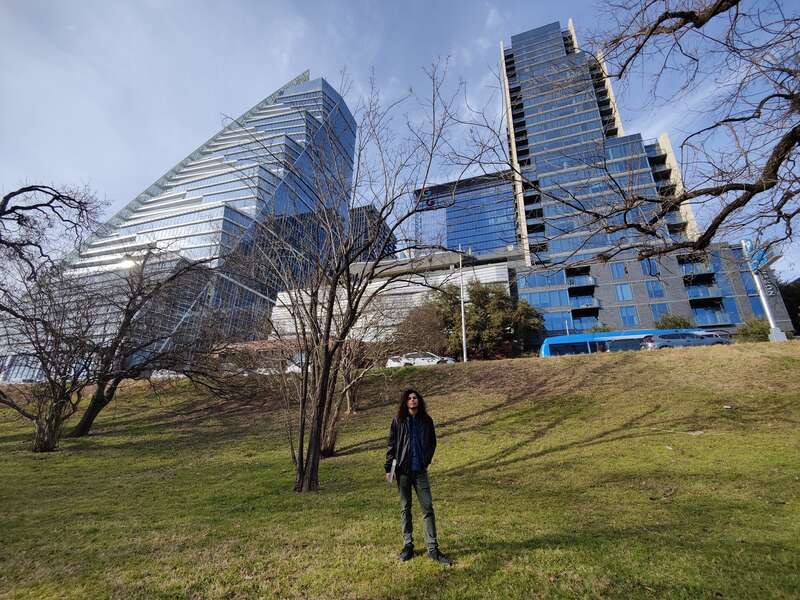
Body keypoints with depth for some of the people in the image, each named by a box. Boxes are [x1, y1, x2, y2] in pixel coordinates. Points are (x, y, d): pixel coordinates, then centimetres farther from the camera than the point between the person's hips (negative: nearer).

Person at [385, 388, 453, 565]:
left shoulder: (426, 420, 1)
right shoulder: (398, 420, -5)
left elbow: (432, 442, 14)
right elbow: (391, 444, -2)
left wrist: (427, 460, 4)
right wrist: (388, 468, -3)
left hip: (420, 471, 1)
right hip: (402, 470, -1)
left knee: (428, 508, 2)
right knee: (405, 508, 10)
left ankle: (433, 549, 11)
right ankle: (408, 546, 23)